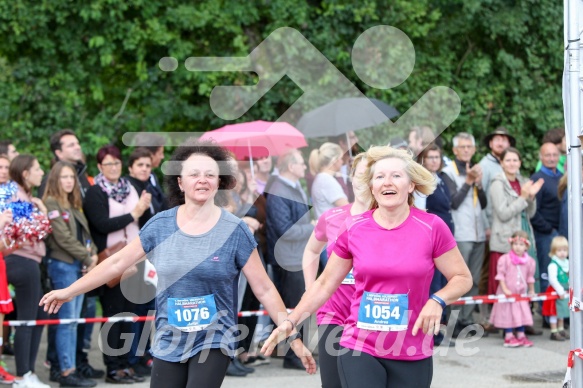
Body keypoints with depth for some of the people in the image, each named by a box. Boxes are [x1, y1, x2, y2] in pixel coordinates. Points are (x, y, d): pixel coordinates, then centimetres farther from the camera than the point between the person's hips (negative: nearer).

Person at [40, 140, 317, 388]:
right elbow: (118, 263, 8)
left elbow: (264, 289, -6)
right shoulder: (161, 225, -1)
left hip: (213, 341, -3)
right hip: (168, 341, 3)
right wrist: (69, 292, 12)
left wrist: (293, 338, -8)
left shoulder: (234, 231, -8)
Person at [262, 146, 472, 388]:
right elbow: (325, 284, 9)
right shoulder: (352, 230, -1)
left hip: (413, 355, 0)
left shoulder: (432, 228, -6)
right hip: (359, 350, 0)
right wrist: (291, 321, 3)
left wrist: (437, 301, -16)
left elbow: (462, 278, 2)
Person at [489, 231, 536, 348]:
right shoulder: (505, 259, -11)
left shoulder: (529, 261, 1)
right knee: (508, 313, 1)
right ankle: (509, 336, 8)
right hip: (507, 293, -4)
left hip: (521, 293, 4)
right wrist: (505, 289, -15)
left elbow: (530, 277, 12)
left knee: (522, 314, 7)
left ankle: (521, 335, 16)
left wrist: (531, 291, 17)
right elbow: (501, 275, -10)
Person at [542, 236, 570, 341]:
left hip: (564, 292, 8)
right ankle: (554, 332, 4)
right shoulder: (553, 265, -19)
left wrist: (570, 288, 7)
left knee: (562, 311, 18)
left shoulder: (567, 263, 8)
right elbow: (552, 279, -25)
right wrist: (560, 291, -25)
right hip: (555, 291, -8)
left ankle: (561, 330, 30)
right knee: (554, 312, -2)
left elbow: (570, 277, 18)